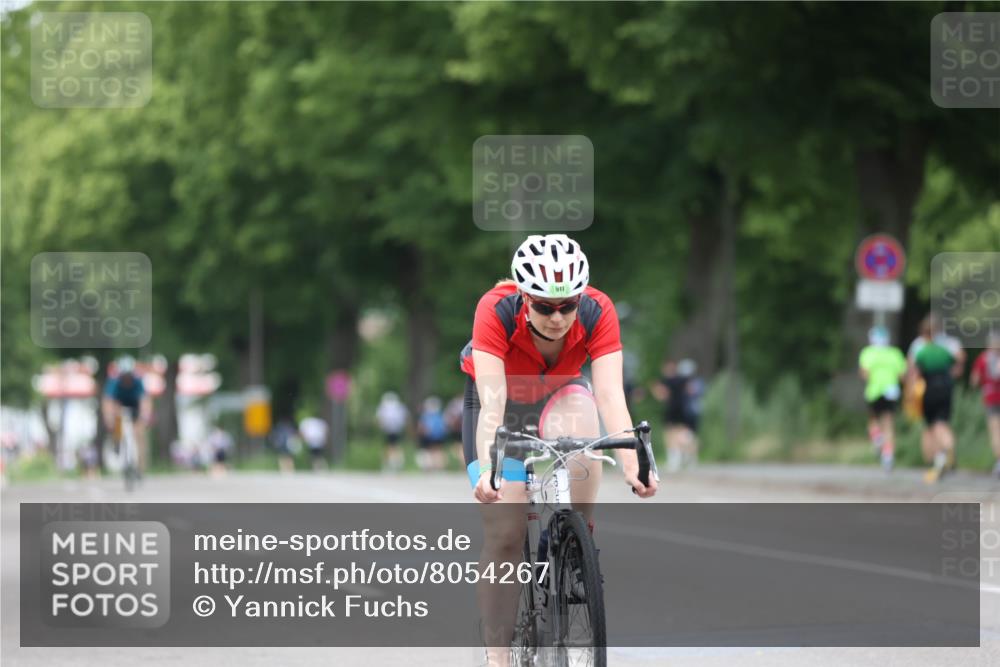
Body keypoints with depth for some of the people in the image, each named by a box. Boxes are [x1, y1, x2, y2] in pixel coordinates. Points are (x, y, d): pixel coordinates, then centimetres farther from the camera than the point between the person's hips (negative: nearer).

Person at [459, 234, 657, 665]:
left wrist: (632, 465, -51)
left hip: (560, 395, 1)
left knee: (580, 422, -36)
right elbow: (492, 402, -42)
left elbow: (611, 396, -37)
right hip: (502, 400, -1)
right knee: (503, 533, -13)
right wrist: (487, 471, -56)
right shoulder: (496, 311, -34)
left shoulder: (597, 313, -29)